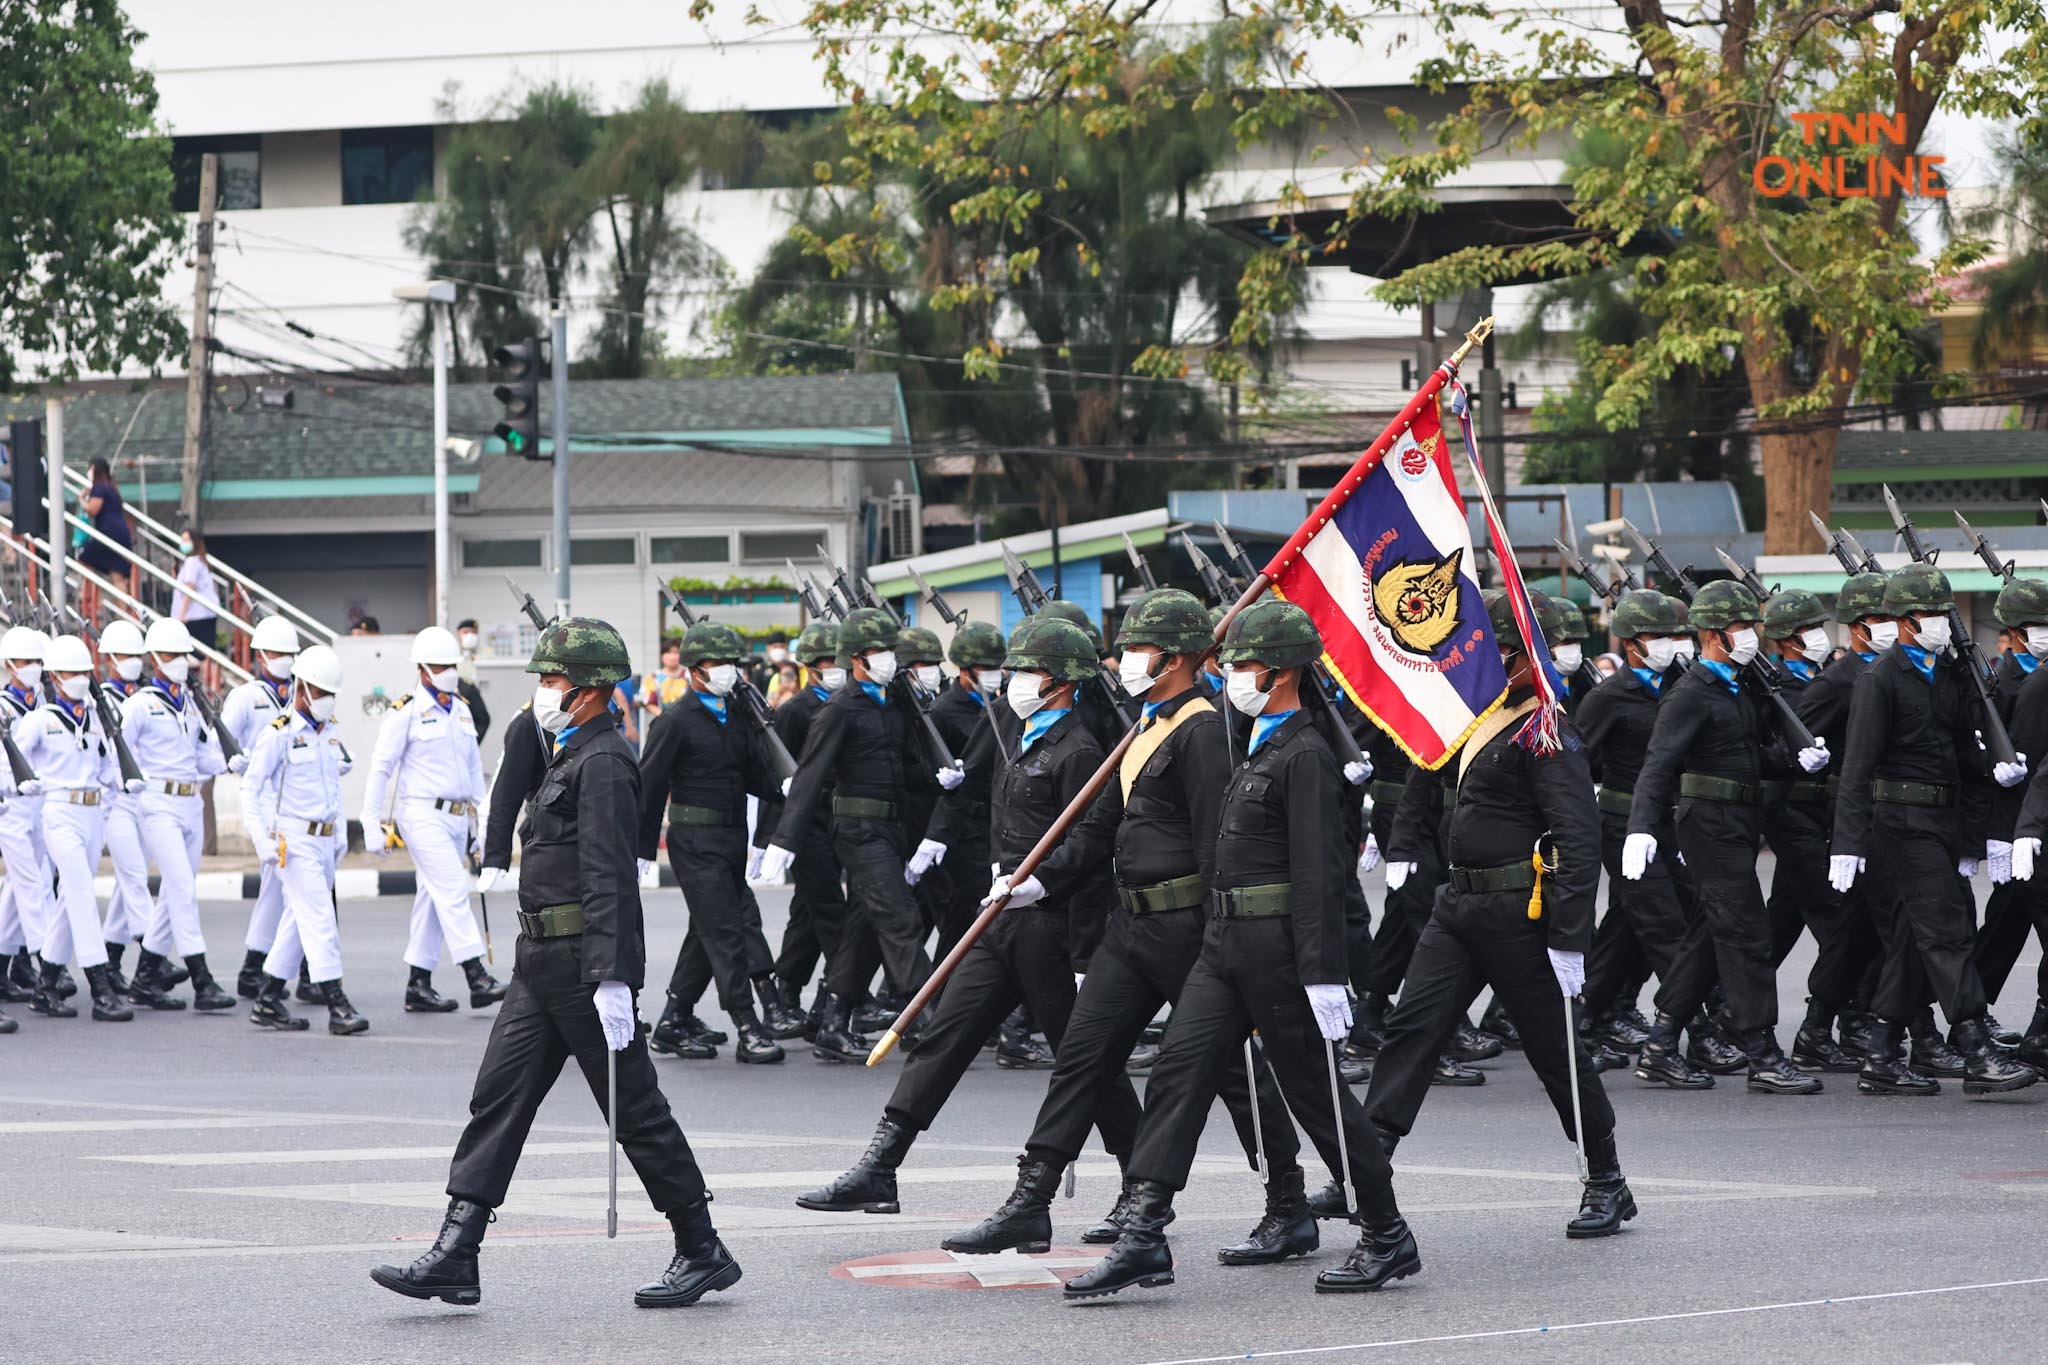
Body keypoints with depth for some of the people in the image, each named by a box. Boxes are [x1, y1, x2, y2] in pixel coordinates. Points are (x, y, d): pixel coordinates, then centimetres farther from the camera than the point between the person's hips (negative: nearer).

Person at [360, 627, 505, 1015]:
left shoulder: (461, 711, 16)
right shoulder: (406, 713, -6)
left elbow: (474, 768, 22)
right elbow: (380, 768, -5)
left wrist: (481, 821, 19)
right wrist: (372, 823, -9)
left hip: (457, 818, 7)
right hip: (423, 815, -7)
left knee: (433, 897, 8)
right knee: (453, 890, -16)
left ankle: (418, 985, 12)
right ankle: (477, 977, -21)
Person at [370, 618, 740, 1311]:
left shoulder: (603, 763, -14)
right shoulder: (572, 757, 17)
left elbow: (611, 879, -22)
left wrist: (611, 979, -27)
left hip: (585, 966, -10)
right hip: (542, 966, 10)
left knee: (635, 1110, -2)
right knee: (498, 1097, 3)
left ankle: (704, 1253, 9)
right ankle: (454, 1258, 0)